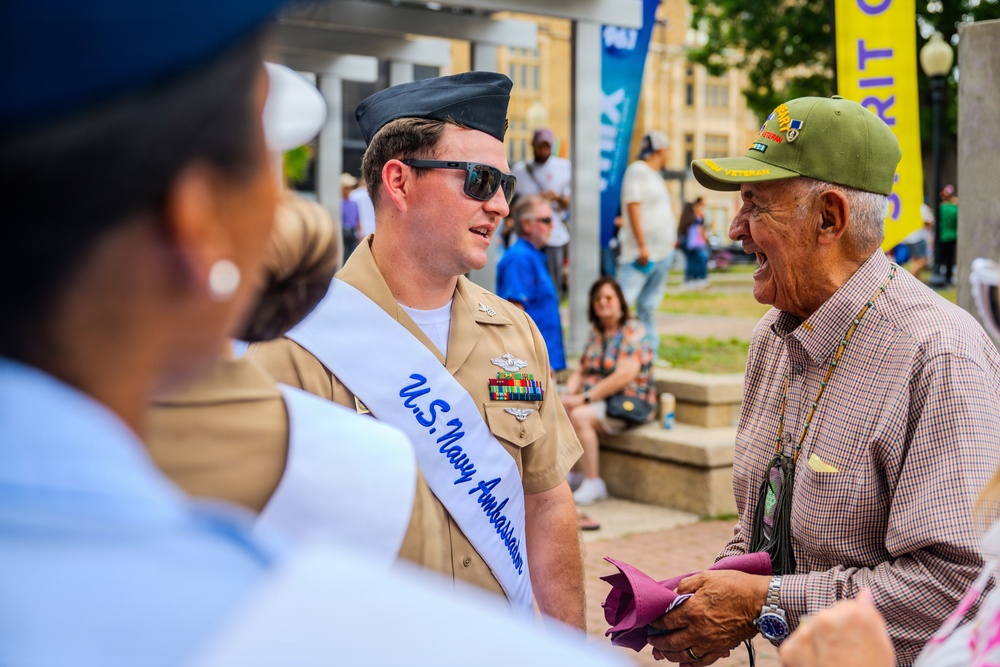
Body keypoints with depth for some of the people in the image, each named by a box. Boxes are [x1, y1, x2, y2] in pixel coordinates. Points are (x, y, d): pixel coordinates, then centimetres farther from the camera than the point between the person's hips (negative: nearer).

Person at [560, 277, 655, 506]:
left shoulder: (633, 330, -9)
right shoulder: (595, 332, 16)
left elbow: (624, 376, -20)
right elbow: (580, 371, 15)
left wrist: (584, 398, -22)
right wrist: (569, 394, -7)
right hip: (593, 400, 7)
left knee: (579, 416, -32)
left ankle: (593, 483, -22)